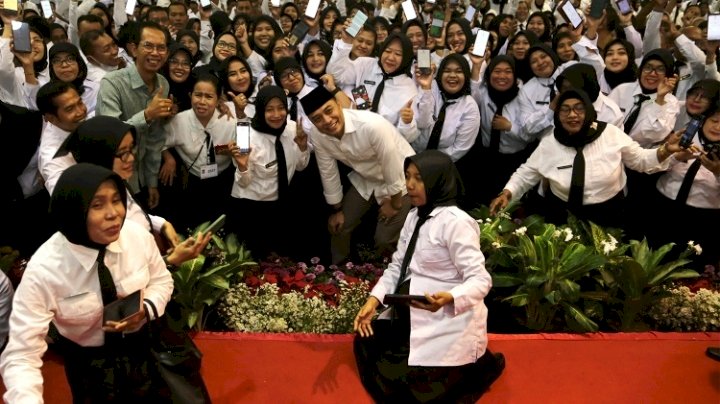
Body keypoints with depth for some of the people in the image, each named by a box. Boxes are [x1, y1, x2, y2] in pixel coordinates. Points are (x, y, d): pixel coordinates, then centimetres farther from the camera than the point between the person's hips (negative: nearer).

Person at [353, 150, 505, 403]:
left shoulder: (455, 222, -17)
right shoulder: (414, 216, 9)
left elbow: (480, 280, -21)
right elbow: (397, 266, 9)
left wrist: (448, 298, -40)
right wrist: (374, 300, -5)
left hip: (448, 321, -9)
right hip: (412, 316, 9)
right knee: (366, 343, 0)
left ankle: (477, 365, 8)